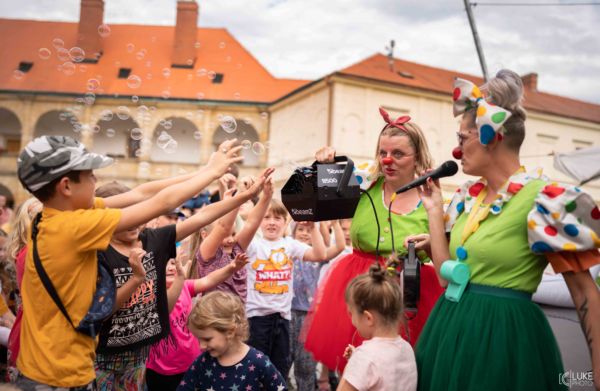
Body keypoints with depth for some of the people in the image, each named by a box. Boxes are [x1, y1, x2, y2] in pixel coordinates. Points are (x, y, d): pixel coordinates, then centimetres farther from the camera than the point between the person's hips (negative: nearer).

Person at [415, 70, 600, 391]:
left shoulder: (544, 200, -15)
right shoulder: (468, 196, 7)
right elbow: (446, 270, 9)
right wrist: (434, 210, 6)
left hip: (505, 335, -7)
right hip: (452, 327, 7)